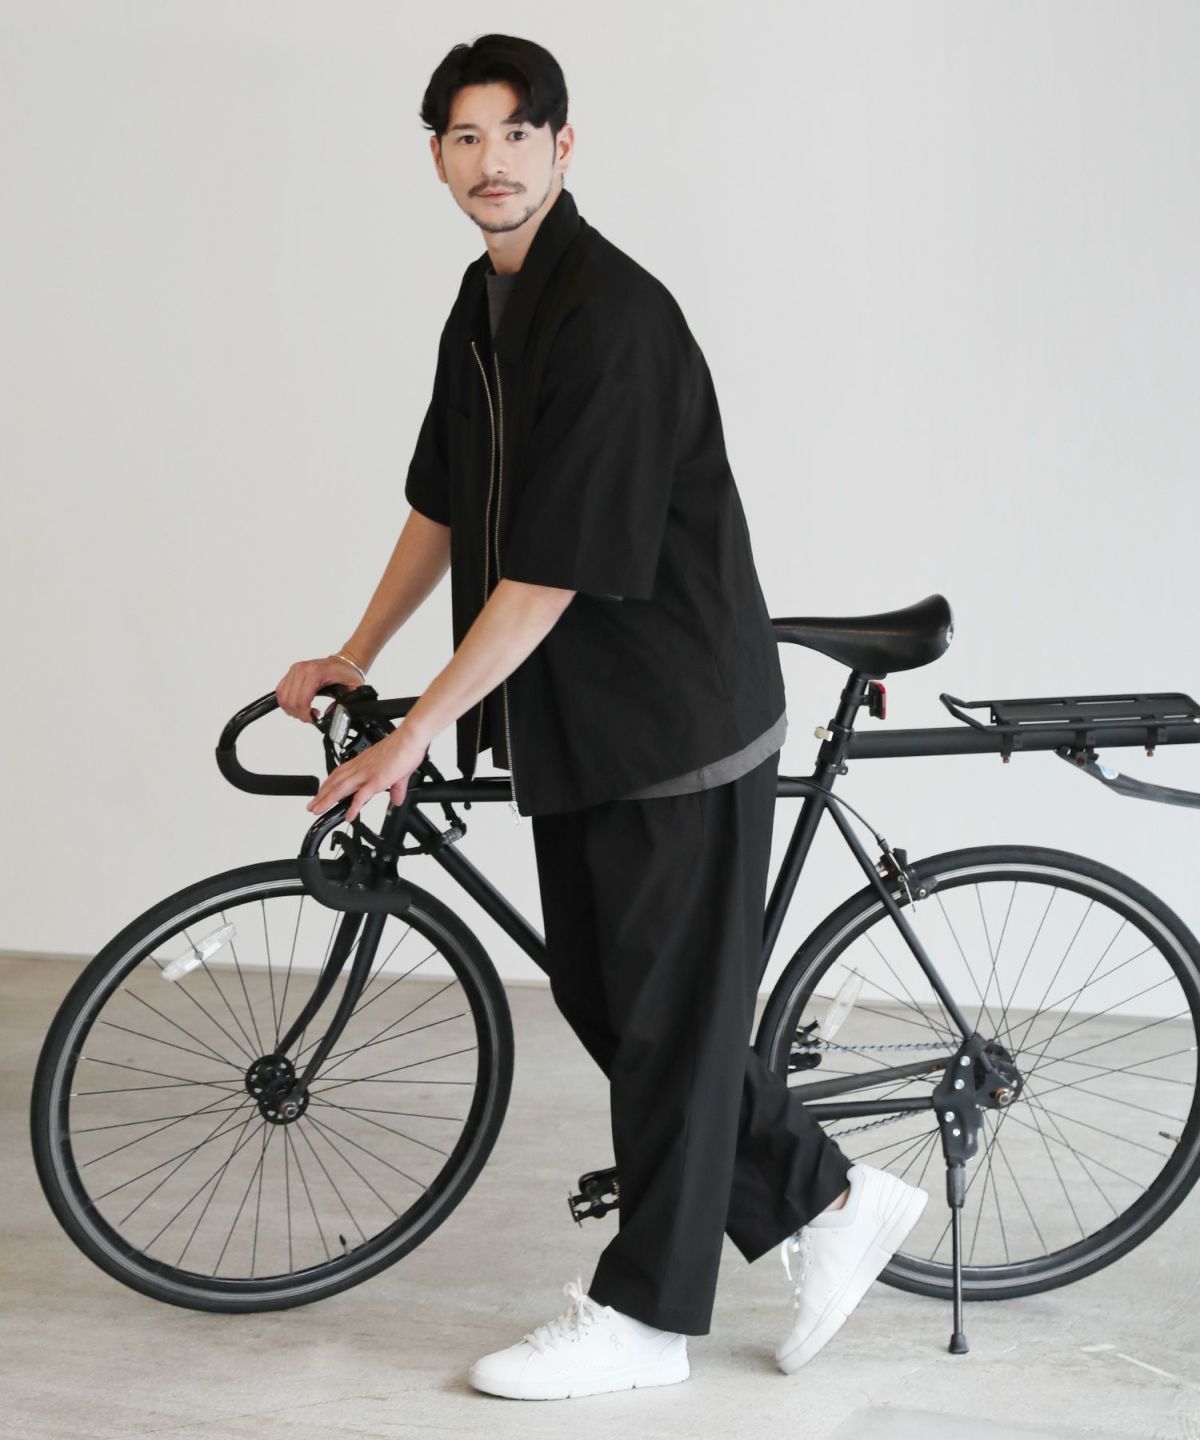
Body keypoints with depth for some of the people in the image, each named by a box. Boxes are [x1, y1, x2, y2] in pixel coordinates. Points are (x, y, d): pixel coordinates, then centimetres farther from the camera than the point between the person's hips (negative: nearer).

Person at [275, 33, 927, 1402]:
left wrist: (413, 734, -19)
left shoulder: (611, 316, -21)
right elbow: (444, 505, 20)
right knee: (597, 995, 14)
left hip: (679, 722, -9)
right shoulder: (484, 309, 9)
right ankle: (830, 1200, 27)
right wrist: (354, 659, 19)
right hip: (574, 725, 10)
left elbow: (552, 573, -24)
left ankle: (642, 1312, 16)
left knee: (666, 1012, 2)